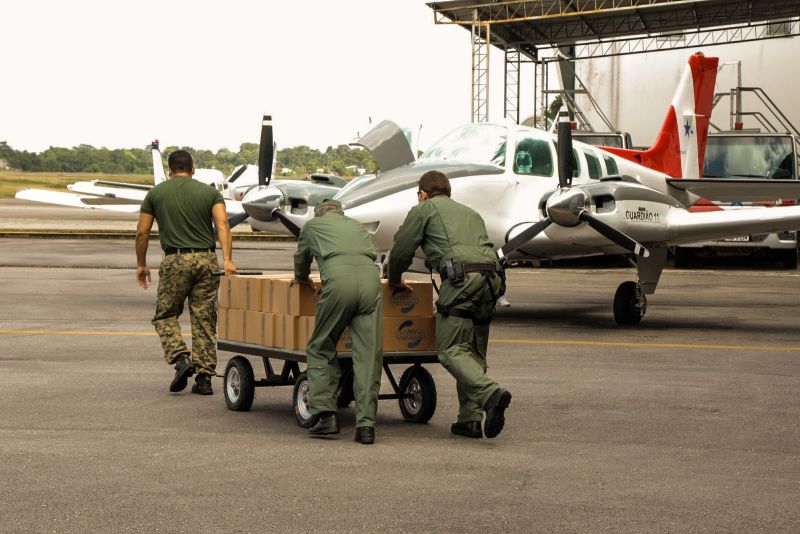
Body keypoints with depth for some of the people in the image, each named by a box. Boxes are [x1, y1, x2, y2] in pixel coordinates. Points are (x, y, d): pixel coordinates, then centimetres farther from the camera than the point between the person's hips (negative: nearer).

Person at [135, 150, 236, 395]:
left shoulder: (155, 193, 7)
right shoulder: (209, 192, 8)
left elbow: (142, 232, 6)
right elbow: (222, 225, -8)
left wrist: (141, 264, 17)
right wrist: (227, 260, -16)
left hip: (175, 260, -2)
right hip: (206, 259, 2)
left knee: (165, 315, 12)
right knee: (204, 319, 7)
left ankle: (181, 358, -10)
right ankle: (204, 377, 4)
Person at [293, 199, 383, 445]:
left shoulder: (312, 225, 29)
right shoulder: (357, 226, 36)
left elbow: (301, 259, 45)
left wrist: (302, 278, 66)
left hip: (339, 282, -2)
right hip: (371, 281, 2)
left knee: (320, 350, 12)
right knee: (368, 356, 1)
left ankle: (324, 413, 1)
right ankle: (366, 424, -4)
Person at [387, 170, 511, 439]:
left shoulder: (424, 209, 16)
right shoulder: (470, 213, 35)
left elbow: (401, 250, 15)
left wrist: (395, 281, 32)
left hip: (461, 278, -6)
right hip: (492, 276, 6)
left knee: (451, 350, -8)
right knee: (475, 351, 11)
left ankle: (490, 393, -30)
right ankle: (470, 419, 4)